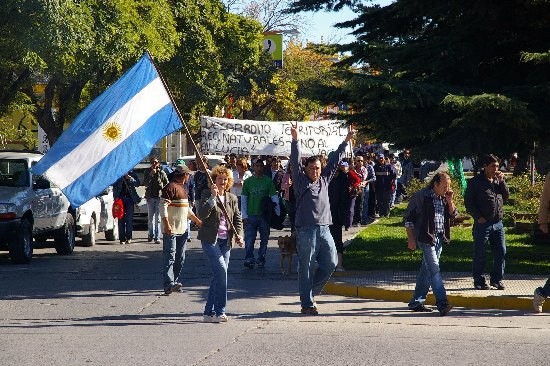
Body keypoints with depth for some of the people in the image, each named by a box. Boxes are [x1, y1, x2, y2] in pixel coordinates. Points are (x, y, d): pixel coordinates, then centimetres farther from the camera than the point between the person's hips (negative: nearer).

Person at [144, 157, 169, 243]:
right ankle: (151, 235, 26)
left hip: (159, 197, -3)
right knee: (150, 217, 11)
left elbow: (167, 184, 9)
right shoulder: (148, 172, 7)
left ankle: (157, 237, -10)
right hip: (150, 197, 3)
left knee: (158, 218, -8)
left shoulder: (162, 173, 2)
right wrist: (150, 175, -15)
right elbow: (146, 184, -5)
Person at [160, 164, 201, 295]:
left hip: (183, 229, 9)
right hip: (171, 230, -9)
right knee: (170, 256, -11)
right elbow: (163, 206, -18)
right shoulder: (171, 187, -12)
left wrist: (197, 221, 30)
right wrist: (166, 225, -23)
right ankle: (169, 284, -16)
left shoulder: (184, 189, 18)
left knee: (180, 258, 11)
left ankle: (175, 281, 17)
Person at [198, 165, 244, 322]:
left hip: (225, 241, 6)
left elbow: (238, 219, 16)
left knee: (218, 275, 5)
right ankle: (220, 312, -13)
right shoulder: (207, 195, -2)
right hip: (210, 239, -6)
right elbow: (202, 214, -16)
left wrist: (238, 235, -2)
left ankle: (209, 312, 13)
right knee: (221, 271, -17)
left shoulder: (232, 198, 12)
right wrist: (213, 197, -24)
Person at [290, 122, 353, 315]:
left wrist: (346, 142, 24)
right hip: (306, 229, -6)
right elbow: (295, 161, -9)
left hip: (324, 228, 6)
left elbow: (334, 160, 21)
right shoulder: (301, 181, 1)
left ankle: (311, 291, 23)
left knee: (330, 263, 5)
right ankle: (307, 304, 1)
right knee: (306, 268, -2)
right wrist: (295, 140, -19)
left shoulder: (324, 180, 15)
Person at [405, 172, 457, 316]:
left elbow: (453, 214, 14)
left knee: (426, 271, 12)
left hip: (439, 239, 7)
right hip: (426, 238, -7)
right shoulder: (421, 196, -9)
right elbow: (409, 218, -5)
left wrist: (449, 201, -3)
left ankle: (416, 302, 20)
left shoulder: (444, 197, 10)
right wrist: (411, 239, -8)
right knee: (434, 270, -14)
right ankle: (442, 304, -21)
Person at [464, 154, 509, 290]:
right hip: (482, 223, -5)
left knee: (501, 252, 6)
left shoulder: (497, 180, 13)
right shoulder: (475, 182, -5)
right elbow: (468, 202, -6)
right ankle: (479, 281, 11)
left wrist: (501, 181, -2)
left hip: (498, 223, 5)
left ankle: (497, 279, 18)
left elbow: (506, 196, 10)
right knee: (480, 254, 2)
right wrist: (479, 217, -13)